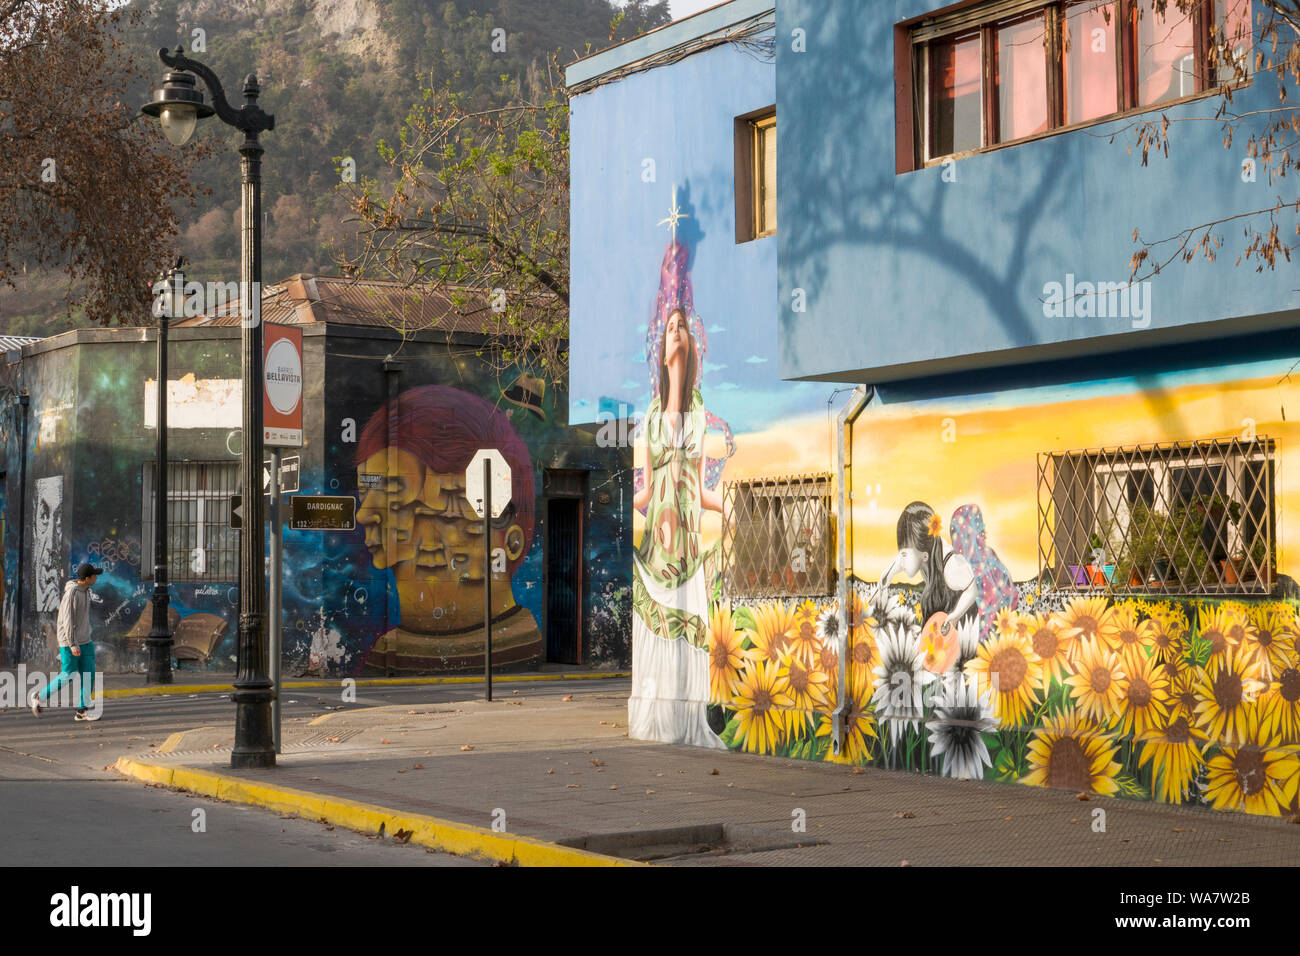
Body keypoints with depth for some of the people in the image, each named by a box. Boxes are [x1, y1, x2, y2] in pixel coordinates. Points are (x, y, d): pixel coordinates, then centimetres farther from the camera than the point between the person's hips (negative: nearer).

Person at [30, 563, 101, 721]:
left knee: (88, 674, 1)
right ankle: (38, 697, 14)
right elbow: (68, 620, -22)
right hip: (69, 642, -8)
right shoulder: (71, 593, -20)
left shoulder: (85, 591, 9)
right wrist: (72, 645, -24)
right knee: (68, 676, -2)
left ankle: (82, 711, 3)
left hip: (84, 641, 8)